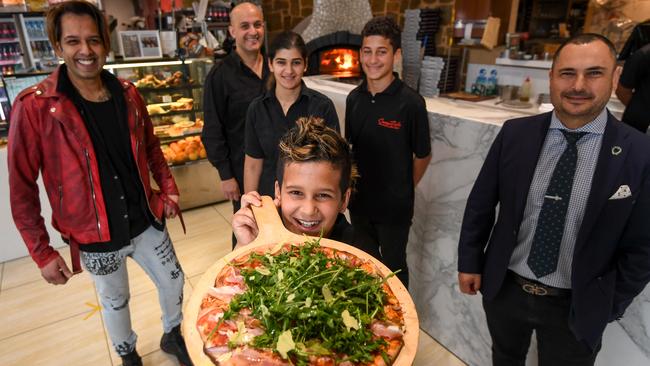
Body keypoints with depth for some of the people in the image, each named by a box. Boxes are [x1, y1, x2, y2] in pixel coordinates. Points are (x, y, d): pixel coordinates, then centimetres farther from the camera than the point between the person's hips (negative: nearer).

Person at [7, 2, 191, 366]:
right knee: (115, 302, 19)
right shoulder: (34, 106, -15)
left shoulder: (127, 94, -3)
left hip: (147, 222, 4)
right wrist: (42, 252, -9)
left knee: (174, 281, 18)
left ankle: (172, 335, 48)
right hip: (96, 238, -3)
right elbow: (22, 188, -10)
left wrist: (168, 187, 3)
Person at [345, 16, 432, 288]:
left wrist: (402, 191, 1)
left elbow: (422, 156, -8)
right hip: (359, 201, 5)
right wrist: (354, 185, 4)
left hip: (394, 207, -5)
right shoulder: (354, 98, -3)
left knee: (394, 266, 15)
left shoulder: (410, 102, -18)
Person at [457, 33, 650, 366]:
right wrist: (469, 262, 0)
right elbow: (480, 203, -2)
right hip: (503, 288, 2)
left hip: (576, 306, -1)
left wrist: (608, 307, -4)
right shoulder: (515, 133, -10)